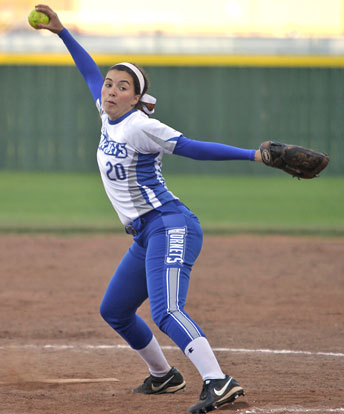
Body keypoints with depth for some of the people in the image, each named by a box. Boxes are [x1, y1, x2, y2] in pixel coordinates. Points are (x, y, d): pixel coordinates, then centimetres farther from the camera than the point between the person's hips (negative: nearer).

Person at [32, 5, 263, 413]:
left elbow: (193, 147, -19)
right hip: (146, 236, 10)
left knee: (166, 311, -28)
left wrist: (253, 155, -27)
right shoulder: (109, 118, 11)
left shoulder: (141, 126, -13)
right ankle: (163, 375, 37)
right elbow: (91, 73, 25)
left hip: (170, 226, -10)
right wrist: (61, 32, 26)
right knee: (114, 311, 22)